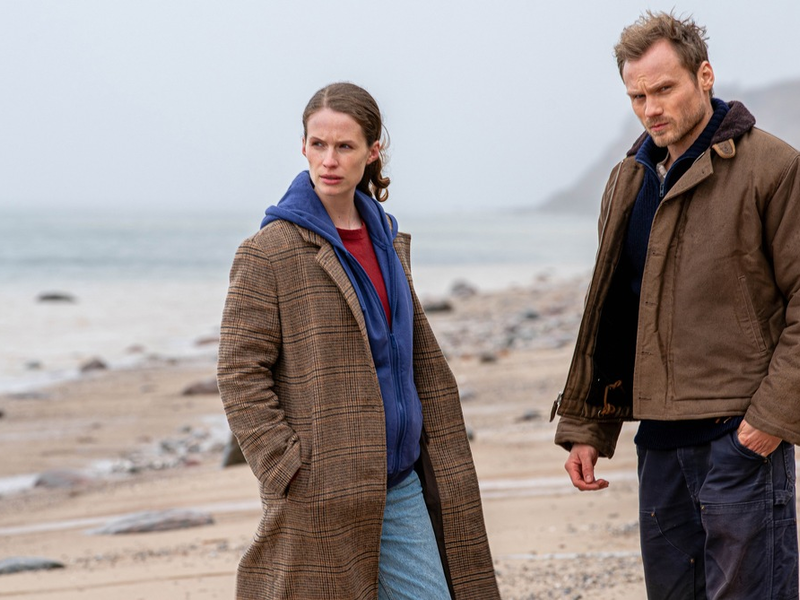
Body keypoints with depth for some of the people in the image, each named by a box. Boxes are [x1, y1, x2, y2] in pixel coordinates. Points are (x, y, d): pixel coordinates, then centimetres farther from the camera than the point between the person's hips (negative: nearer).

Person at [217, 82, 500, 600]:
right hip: (322, 494, -6)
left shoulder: (388, 244, 13)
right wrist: (291, 470, -15)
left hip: (400, 487, 6)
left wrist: (441, 462, 13)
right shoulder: (270, 252, -6)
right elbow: (240, 377, -9)